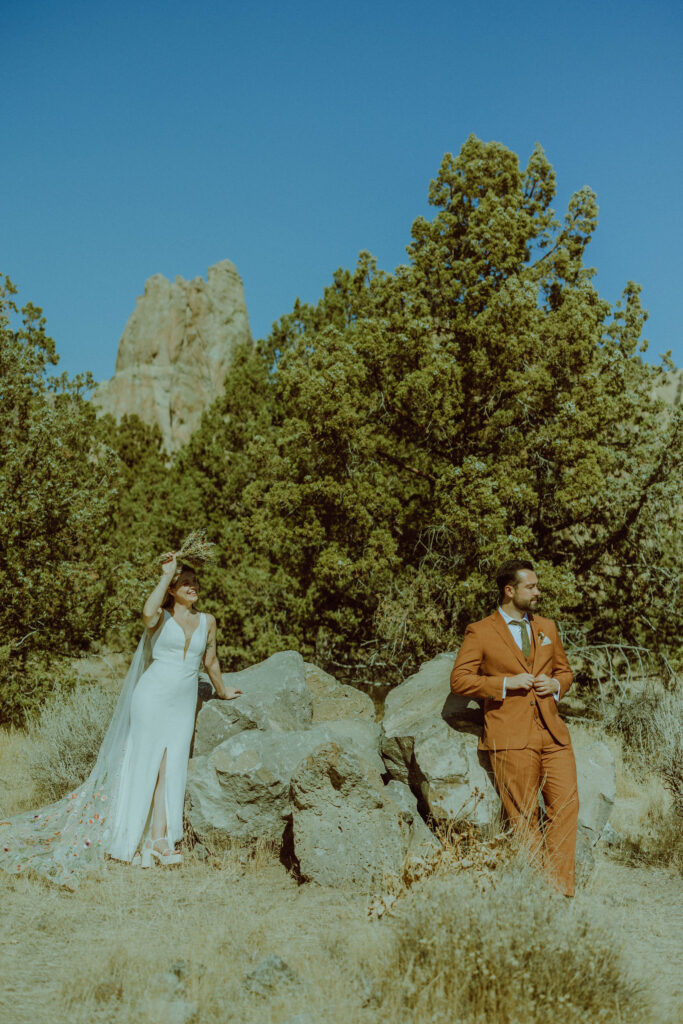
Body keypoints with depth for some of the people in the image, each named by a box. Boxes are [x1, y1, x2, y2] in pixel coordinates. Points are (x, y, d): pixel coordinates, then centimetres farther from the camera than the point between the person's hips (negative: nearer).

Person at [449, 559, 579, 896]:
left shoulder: (547, 628, 18)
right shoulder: (480, 632, 2)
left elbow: (564, 670, 27)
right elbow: (459, 679, -4)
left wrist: (556, 684, 3)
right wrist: (506, 683, -12)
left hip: (552, 733, 5)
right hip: (511, 738, -4)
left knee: (566, 804, -5)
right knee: (523, 817, 1)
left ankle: (561, 887, 4)